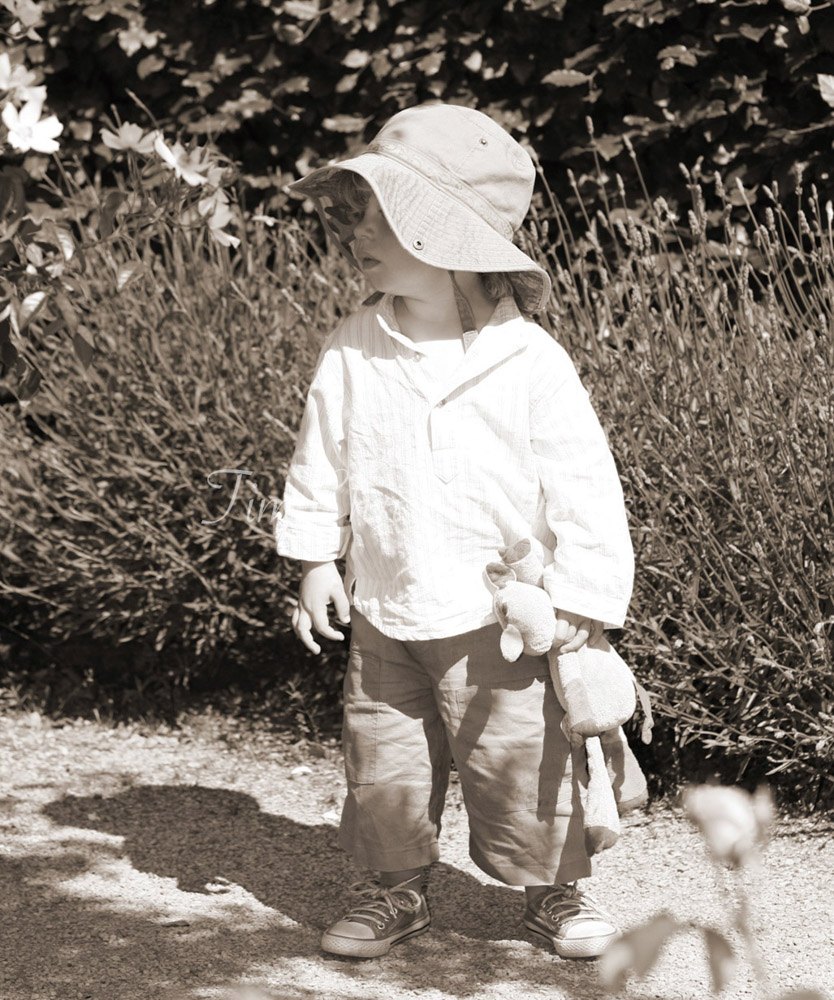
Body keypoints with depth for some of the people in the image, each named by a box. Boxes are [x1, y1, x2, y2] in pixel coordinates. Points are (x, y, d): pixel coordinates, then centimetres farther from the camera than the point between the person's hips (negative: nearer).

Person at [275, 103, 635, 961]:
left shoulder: (530, 364, -14)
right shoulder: (350, 356, -3)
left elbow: (584, 484, -10)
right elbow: (321, 463, 9)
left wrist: (580, 600, -11)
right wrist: (315, 560, 5)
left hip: (502, 622, -3)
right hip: (385, 616, 3)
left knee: (524, 761, 4)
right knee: (383, 765, 9)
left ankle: (554, 887, 25)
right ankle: (394, 888, 28)